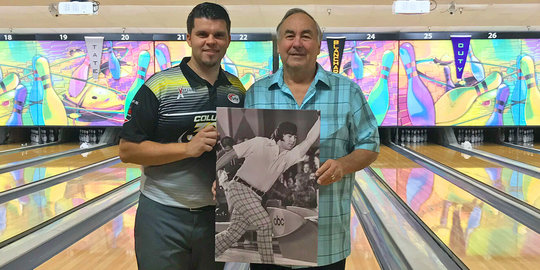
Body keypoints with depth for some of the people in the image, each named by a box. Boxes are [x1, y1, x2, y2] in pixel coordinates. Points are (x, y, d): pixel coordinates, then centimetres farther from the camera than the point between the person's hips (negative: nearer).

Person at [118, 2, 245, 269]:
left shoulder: (237, 89, 4)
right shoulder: (160, 86, -10)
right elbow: (128, 150, -12)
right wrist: (188, 148, -21)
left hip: (217, 212, 4)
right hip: (163, 215, -4)